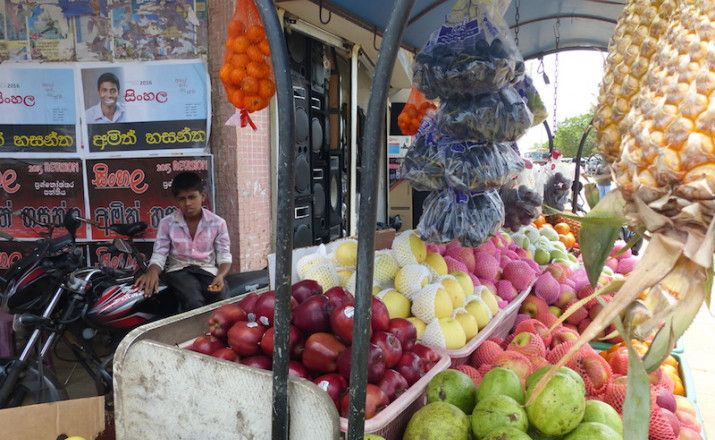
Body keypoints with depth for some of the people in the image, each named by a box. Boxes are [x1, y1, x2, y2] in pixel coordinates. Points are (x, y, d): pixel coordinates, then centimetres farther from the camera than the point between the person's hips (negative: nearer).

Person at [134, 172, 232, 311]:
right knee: (193, 303, -32)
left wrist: (220, 275, -19)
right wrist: (152, 272, -21)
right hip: (179, 271, -1)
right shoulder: (167, 223, 4)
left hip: (208, 271, 1)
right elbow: (159, 254, 2)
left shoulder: (217, 223, 2)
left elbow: (224, 255, 2)